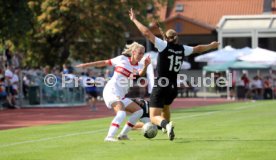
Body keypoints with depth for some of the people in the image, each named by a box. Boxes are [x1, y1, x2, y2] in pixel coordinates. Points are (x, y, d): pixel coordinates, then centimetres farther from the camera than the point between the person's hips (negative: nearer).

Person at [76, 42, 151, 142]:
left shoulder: (138, 66, 8)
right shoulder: (122, 59, 1)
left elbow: (141, 73, -17)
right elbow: (104, 63, 12)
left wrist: (145, 66, -39)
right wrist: (86, 65, 14)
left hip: (121, 95, 7)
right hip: (112, 91, -7)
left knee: (139, 111, 5)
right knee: (121, 113, -28)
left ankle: (123, 134, 9)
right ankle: (109, 137, -38)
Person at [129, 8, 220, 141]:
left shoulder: (164, 45, -9)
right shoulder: (182, 49, 3)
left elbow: (147, 32, -14)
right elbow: (198, 49, 22)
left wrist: (134, 19, -4)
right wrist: (210, 46, 41)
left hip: (160, 86, -5)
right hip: (173, 88, 5)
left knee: (154, 117, -7)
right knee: (165, 107, 36)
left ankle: (166, 124, -36)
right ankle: (166, 127, 47)